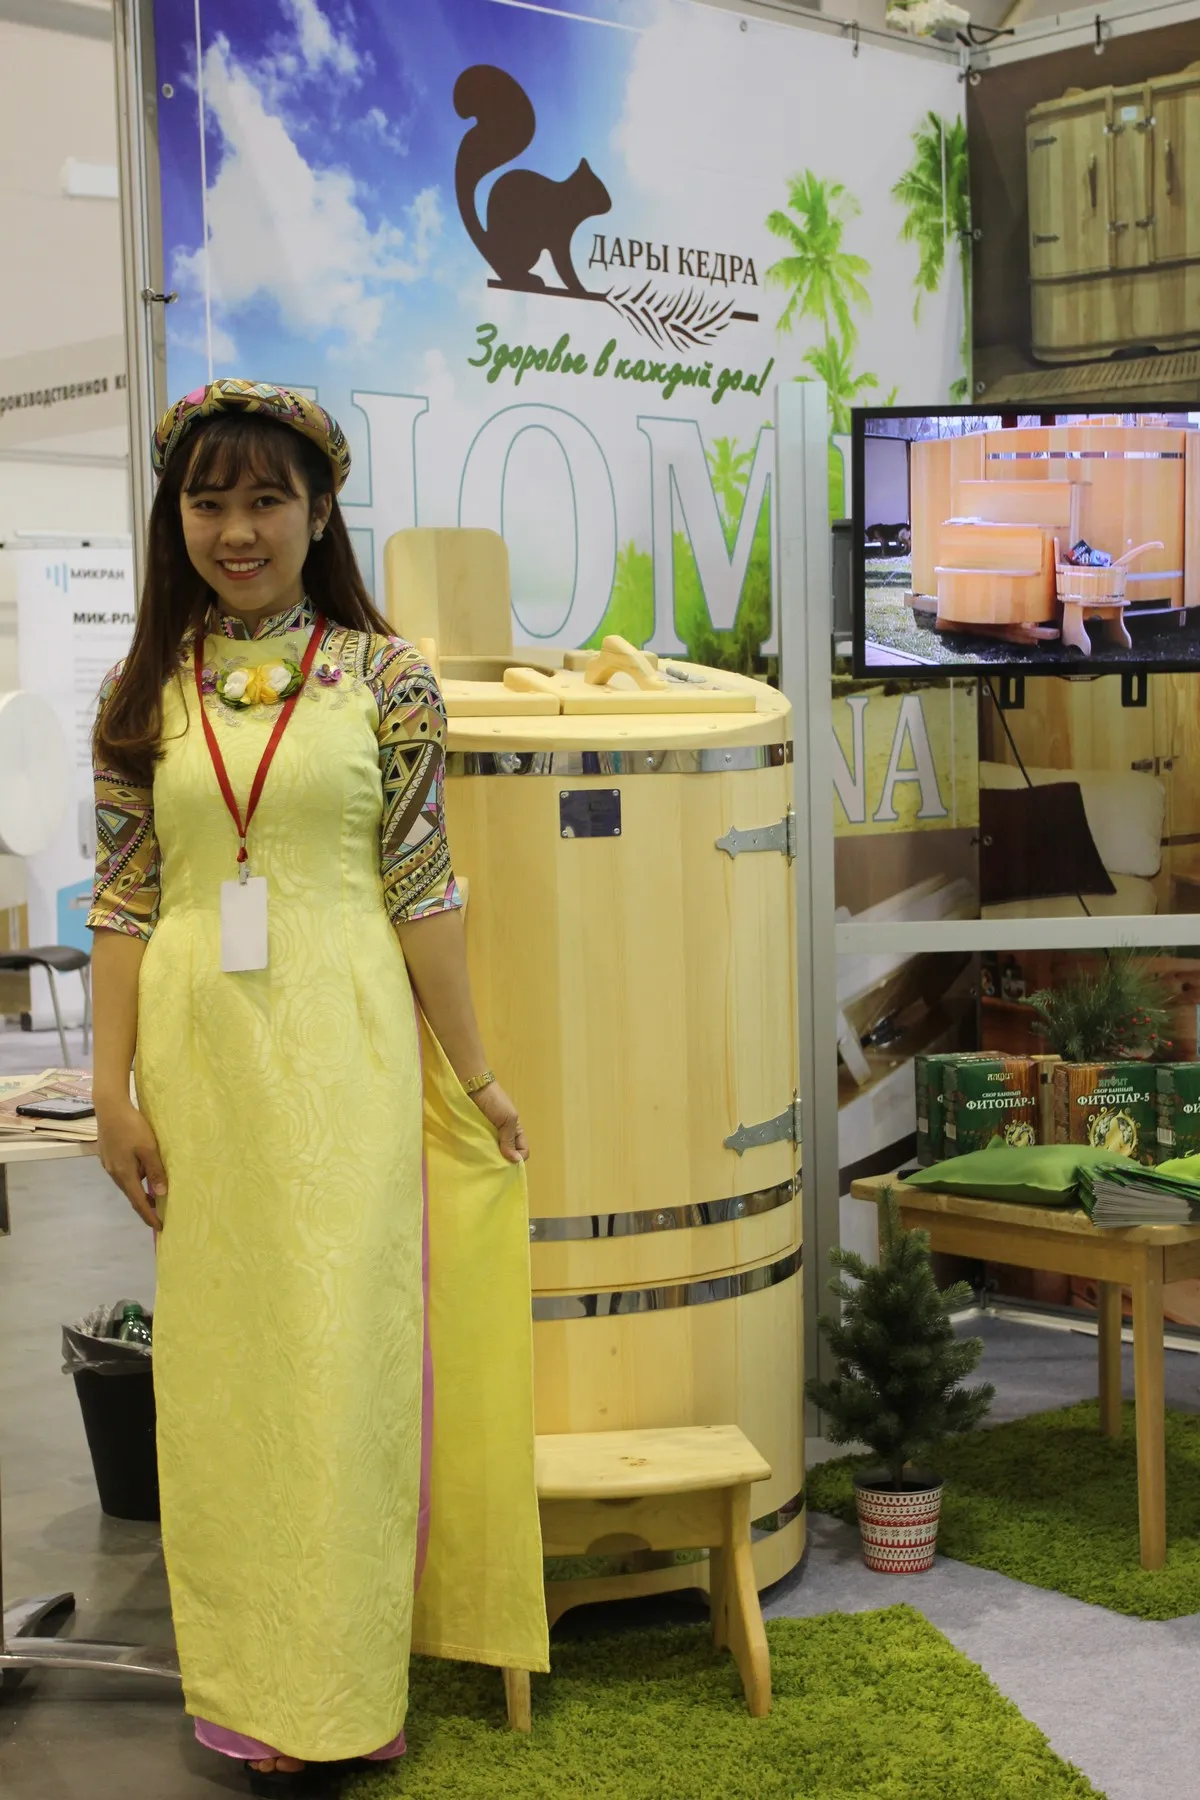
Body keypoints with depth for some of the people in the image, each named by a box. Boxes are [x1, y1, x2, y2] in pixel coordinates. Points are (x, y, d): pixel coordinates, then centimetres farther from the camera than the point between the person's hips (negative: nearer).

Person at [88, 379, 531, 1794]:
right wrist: (112, 1089, 1)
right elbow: (124, 903, 6)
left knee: (343, 1346, -1)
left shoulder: (382, 676, 0)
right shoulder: (145, 693, 7)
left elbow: (420, 889, 0)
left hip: (341, 1049, -2)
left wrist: (475, 1074, 2)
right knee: (220, 1351, 8)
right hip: (197, 1051, 3)